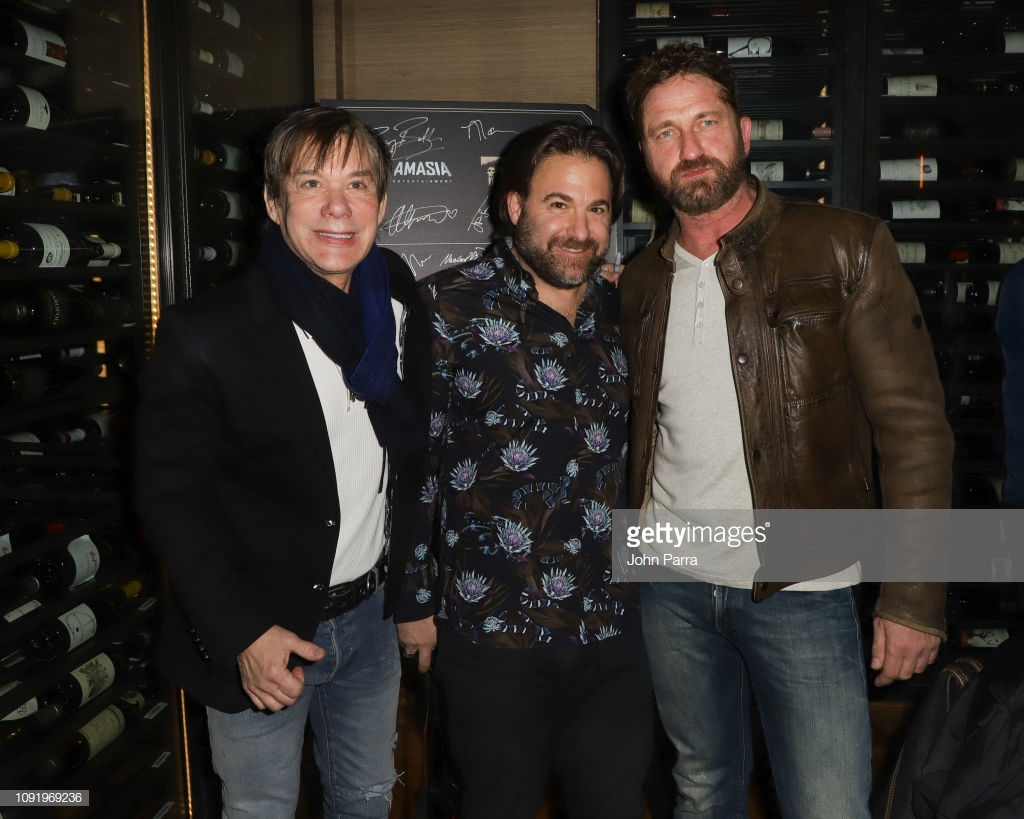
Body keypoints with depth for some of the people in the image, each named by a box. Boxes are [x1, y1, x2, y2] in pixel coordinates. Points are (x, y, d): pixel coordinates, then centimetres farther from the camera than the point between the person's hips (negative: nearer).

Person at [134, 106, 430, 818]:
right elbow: (170, 498, -15)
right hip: (259, 635, -4)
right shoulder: (205, 335, -20)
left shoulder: (399, 302, -3)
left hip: (371, 616, 5)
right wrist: (242, 634, -17)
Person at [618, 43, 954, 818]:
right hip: (672, 588, 4)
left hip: (802, 589, -4)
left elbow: (913, 424, -9)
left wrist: (916, 595, -13)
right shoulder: (641, 281, 6)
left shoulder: (845, 249, -8)